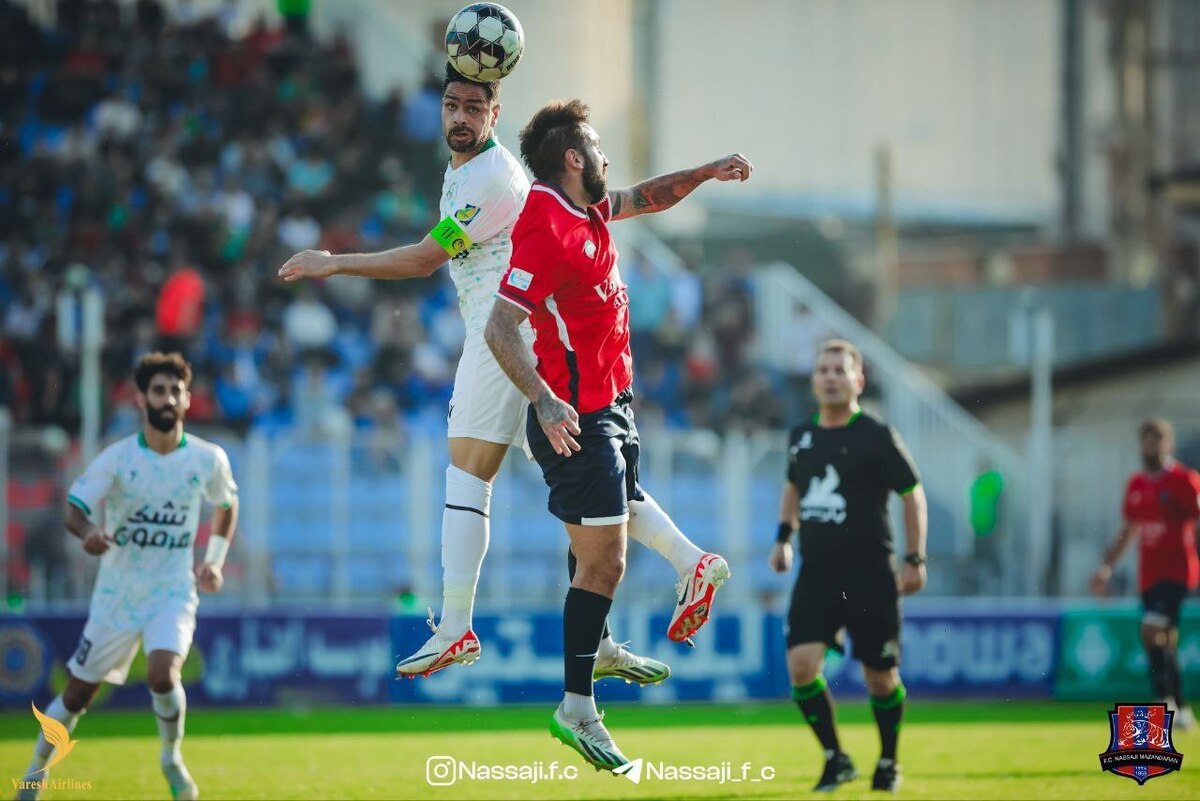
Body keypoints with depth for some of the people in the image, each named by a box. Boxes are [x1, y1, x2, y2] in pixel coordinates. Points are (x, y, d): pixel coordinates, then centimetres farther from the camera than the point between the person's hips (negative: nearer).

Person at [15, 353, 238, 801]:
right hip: (117, 593, 0)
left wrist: (215, 561, 5)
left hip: (173, 592, 0)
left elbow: (226, 505, 16)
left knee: (163, 673, -26)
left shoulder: (209, 459, -4)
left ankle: (172, 757, 1)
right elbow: (74, 508, -15)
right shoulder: (118, 458, -10)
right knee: (78, 694, 7)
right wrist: (88, 533, -38)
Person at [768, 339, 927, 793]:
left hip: (869, 574, -4)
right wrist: (784, 537, 17)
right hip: (816, 573, 4)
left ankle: (888, 763, 24)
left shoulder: (877, 437, -7)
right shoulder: (801, 436, 8)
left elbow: (912, 494, -2)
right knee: (801, 665, -13)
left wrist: (915, 559, -6)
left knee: (880, 677, 2)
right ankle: (835, 759, 2)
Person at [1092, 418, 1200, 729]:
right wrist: (1107, 567, 17)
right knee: (1164, 644, 7)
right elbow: (1128, 531, 22)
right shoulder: (1136, 485, 13)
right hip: (1148, 574, 7)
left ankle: (1168, 700, -18)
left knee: (1152, 631, -22)